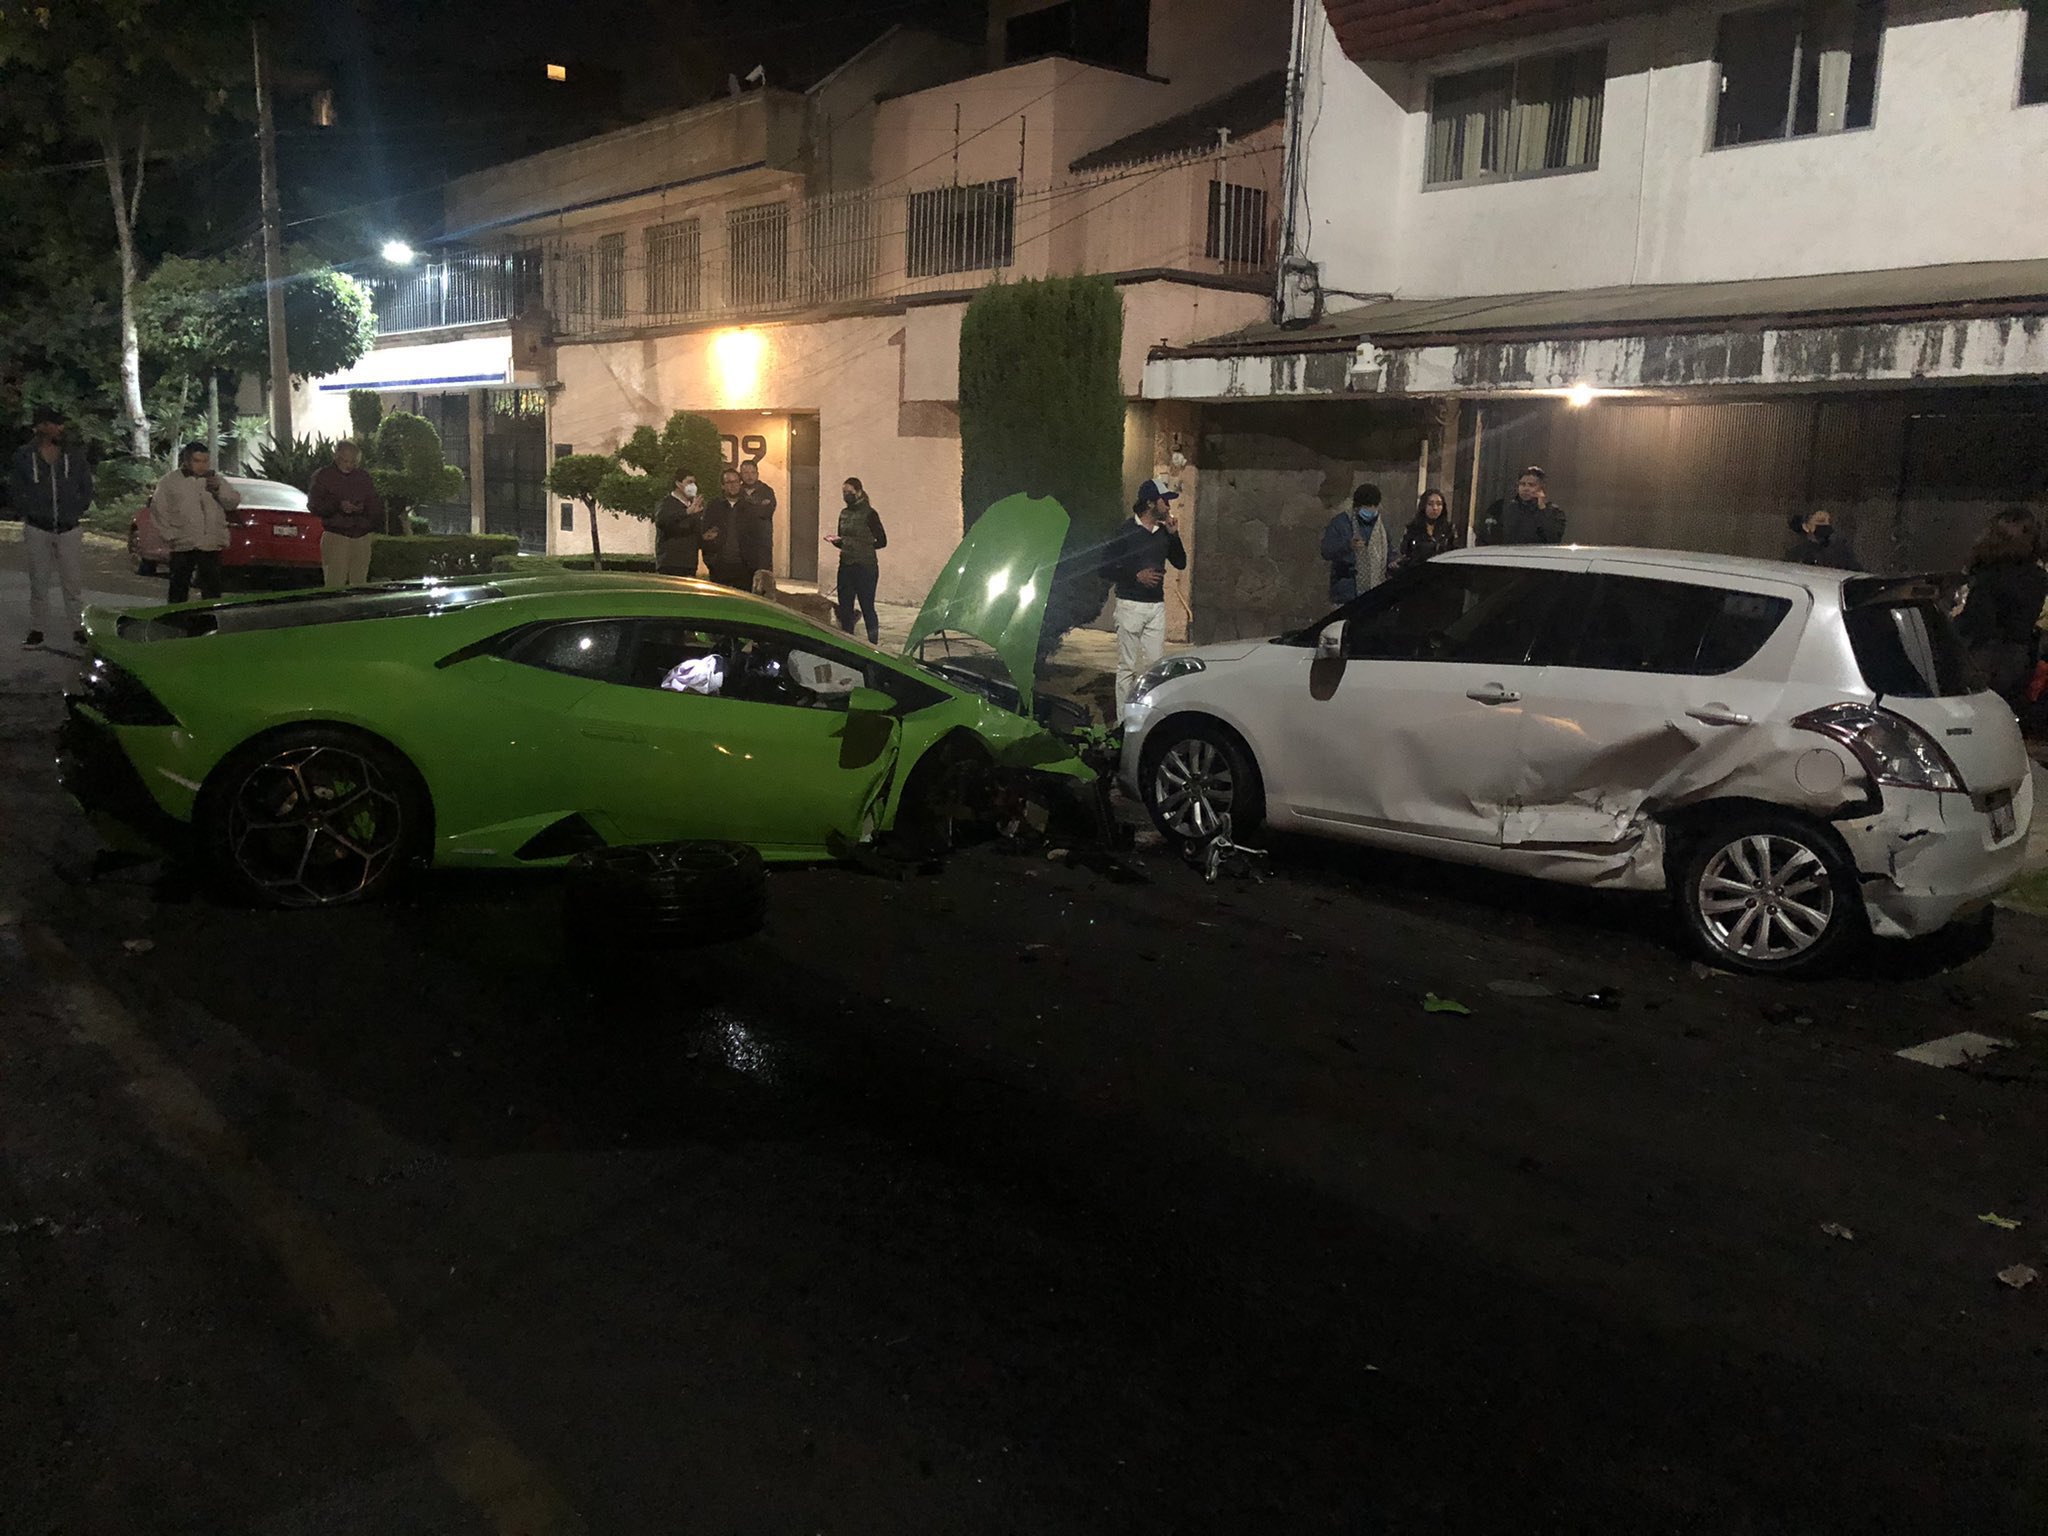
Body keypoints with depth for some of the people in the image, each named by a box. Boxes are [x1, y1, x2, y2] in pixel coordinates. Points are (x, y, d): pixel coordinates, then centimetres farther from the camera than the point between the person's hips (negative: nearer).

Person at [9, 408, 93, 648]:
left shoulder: (75, 457, 2)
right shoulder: (24, 457, -1)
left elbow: (87, 489, 10)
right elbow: (14, 490, 7)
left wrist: (76, 511, 4)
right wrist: (28, 511, 2)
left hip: (69, 529, 0)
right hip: (37, 529, 0)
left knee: (74, 582, 0)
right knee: (38, 582, 7)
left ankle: (78, 628, 8)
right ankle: (37, 629, 14)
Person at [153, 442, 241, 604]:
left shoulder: (215, 480, 14)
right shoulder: (169, 482, 4)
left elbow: (233, 502, 7)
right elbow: (158, 511, 1)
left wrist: (219, 489, -11)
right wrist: (170, 536, -7)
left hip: (211, 545, 2)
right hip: (182, 547, -2)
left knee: (212, 588, 6)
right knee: (179, 589, 1)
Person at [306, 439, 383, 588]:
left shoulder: (364, 477, 14)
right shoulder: (324, 476, 5)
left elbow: (376, 503, 15)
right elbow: (313, 505, -1)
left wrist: (363, 508, -5)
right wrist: (338, 506, -15)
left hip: (361, 536, 3)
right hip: (335, 535, -3)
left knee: (359, 584, 3)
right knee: (335, 584, -11)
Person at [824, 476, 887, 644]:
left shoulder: (869, 514, -7)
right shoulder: (844, 513, 12)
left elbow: (882, 541, -6)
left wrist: (863, 546, -14)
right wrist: (835, 541, -2)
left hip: (865, 568, -7)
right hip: (845, 567, 7)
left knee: (867, 607, -3)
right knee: (845, 609, 9)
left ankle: (873, 644, 4)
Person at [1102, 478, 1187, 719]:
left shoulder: (1164, 532, 10)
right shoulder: (1125, 532, -6)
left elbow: (1181, 563, 11)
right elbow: (1106, 568, -7)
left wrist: (1174, 535, -2)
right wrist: (1137, 576, -17)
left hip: (1156, 606, 5)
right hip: (1131, 606, -5)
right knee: (1127, 666, -2)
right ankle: (1124, 721, 3)